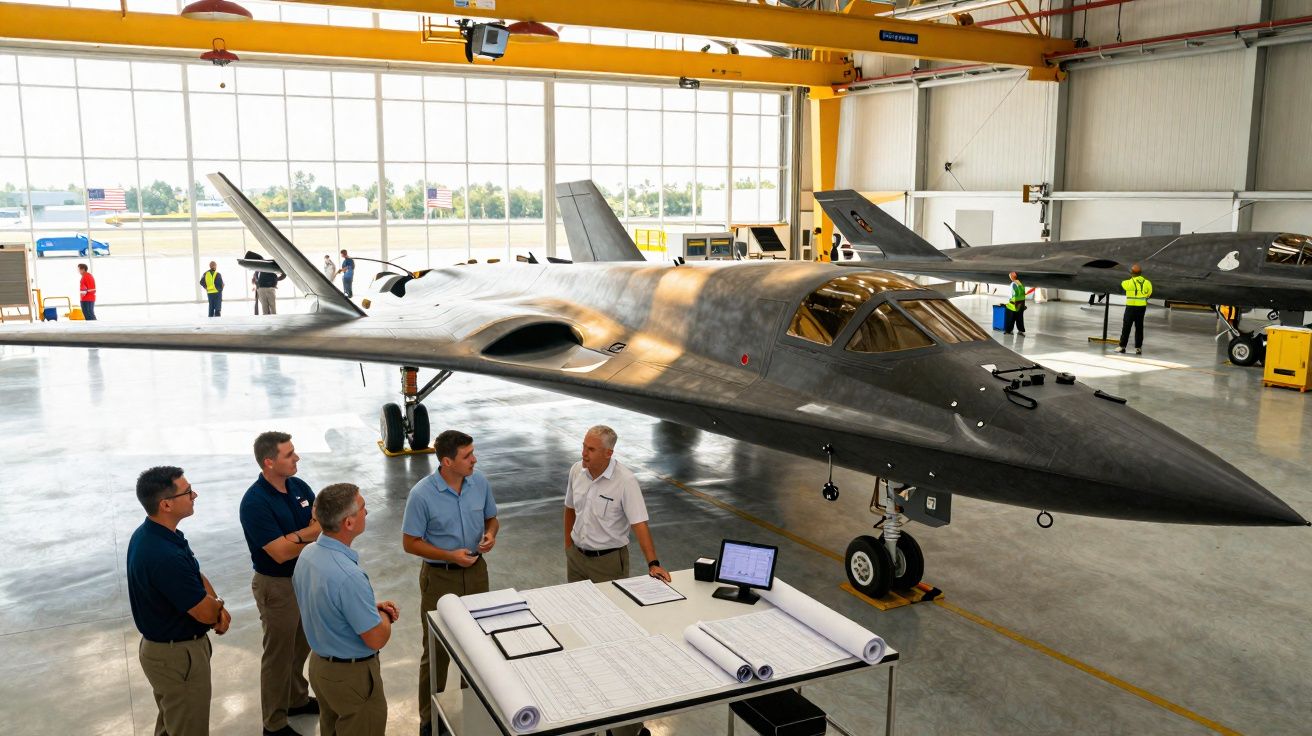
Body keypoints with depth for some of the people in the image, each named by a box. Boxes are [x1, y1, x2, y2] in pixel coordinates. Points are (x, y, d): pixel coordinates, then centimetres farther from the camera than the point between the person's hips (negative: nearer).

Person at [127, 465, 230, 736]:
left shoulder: (150, 533, -3)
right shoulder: (165, 556, -35)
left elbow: (196, 575, 8)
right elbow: (206, 612, -25)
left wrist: (217, 609, -9)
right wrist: (219, 605, -1)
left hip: (163, 645, 9)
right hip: (178, 655, -9)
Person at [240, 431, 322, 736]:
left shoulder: (299, 486, -2)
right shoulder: (255, 502, -24)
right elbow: (281, 552, -27)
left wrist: (297, 535, -23)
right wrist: (314, 530, -20)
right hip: (277, 586, -7)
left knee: (301, 646, 22)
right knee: (279, 654, 8)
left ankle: (297, 699, 43)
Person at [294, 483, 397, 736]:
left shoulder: (307, 553, -7)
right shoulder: (348, 576, -34)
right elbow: (376, 639, -26)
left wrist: (371, 607, 2)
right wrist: (384, 615, -5)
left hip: (319, 664, 8)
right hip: (352, 675, -8)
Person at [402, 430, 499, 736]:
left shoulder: (480, 482, -6)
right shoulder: (422, 494, -20)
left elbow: (492, 518, 9)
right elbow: (410, 543, -13)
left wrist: (491, 534, -14)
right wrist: (450, 556, -22)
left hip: (476, 571, 4)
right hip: (440, 576, -4)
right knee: (437, 650, 4)